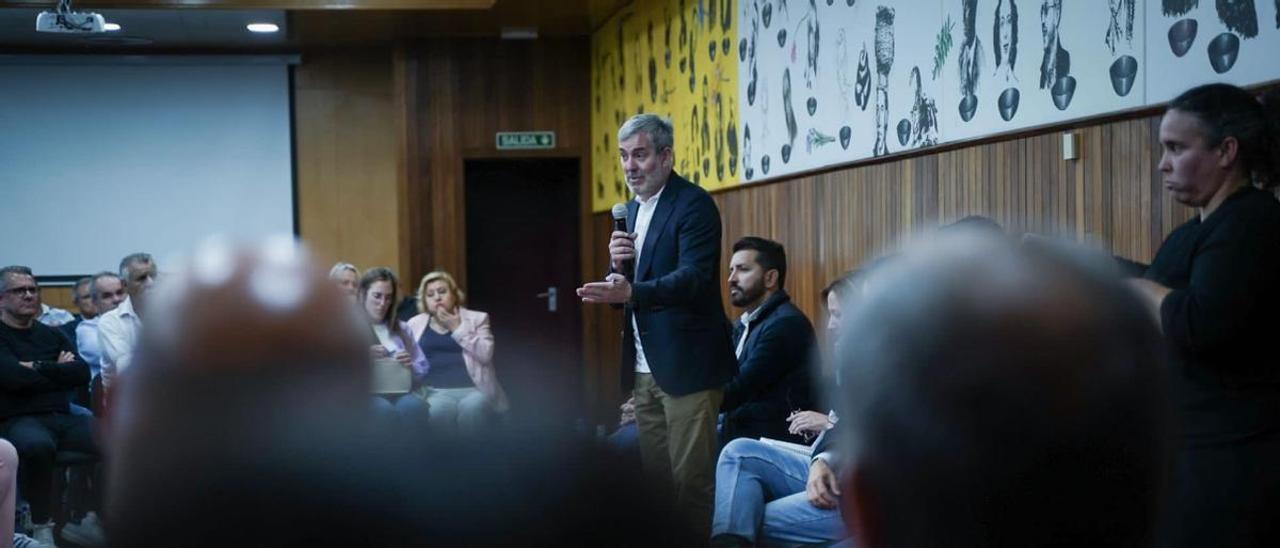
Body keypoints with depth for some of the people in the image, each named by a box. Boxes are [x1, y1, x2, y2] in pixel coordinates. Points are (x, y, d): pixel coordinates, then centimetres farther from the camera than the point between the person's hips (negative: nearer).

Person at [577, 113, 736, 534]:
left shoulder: (693, 204, -10)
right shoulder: (633, 209, 14)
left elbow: (694, 277, -23)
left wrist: (632, 292, -37)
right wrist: (617, 265, -5)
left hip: (686, 365, -8)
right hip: (644, 368, 8)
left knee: (691, 479, -3)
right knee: (654, 476, 13)